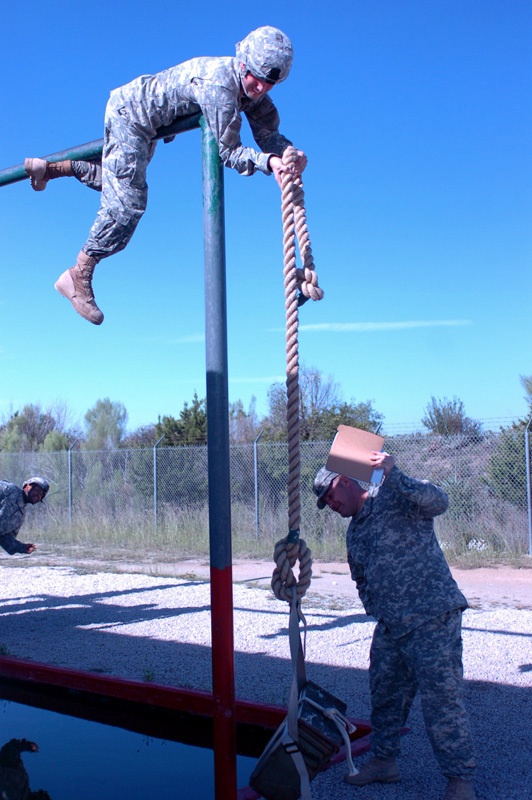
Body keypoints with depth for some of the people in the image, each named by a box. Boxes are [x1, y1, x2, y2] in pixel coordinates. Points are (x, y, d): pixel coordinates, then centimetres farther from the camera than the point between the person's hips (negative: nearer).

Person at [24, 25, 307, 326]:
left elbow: (269, 133, -9)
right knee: (128, 202, -14)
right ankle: (79, 276, -5)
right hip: (128, 112, -10)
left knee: (120, 184, 24)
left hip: (147, 120, 10)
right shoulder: (219, 85, -33)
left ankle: (52, 168, 31)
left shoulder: (253, 87, -8)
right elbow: (227, 150, -31)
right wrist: (267, 161, -44)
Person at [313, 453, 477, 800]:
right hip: (390, 628, 8)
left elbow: (438, 501, -26)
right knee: (385, 693, 16)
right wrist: (376, 610, 12)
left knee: (441, 697, -6)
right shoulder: (354, 531, 17)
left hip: (432, 619, -8)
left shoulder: (396, 497, -7)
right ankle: (384, 761, 34)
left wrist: (393, 475, -35)